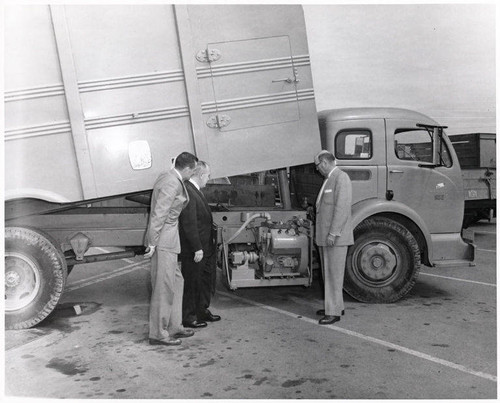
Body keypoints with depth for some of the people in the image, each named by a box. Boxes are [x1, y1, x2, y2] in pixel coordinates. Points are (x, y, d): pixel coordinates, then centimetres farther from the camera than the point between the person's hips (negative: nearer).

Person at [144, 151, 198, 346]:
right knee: (164, 288, -2)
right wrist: (152, 244, -20)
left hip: (168, 241, 11)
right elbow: (158, 215, -22)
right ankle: (158, 334, 8)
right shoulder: (172, 184, -19)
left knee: (176, 281, 17)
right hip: (163, 242, -11)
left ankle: (174, 326, 28)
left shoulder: (168, 177, 12)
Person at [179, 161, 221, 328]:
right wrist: (197, 248, -23)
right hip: (194, 249, -10)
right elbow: (189, 224, -24)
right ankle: (188, 317, 18)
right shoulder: (188, 192, -21)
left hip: (206, 247, 10)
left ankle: (202, 311, 36)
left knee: (207, 280, 20)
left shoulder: (196, 191, 12)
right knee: (192, 283, 4)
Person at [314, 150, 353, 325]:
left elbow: (342, 207, -21)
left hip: (336, 237, -10)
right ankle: (335, 306, 26)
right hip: (325, 237, 10)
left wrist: (333, 233, -24)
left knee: (334, 274, -6)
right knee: (328, 273, 15)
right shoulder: (329, 180, 17)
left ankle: (334, 312, 0)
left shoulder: (341, 177, -13)